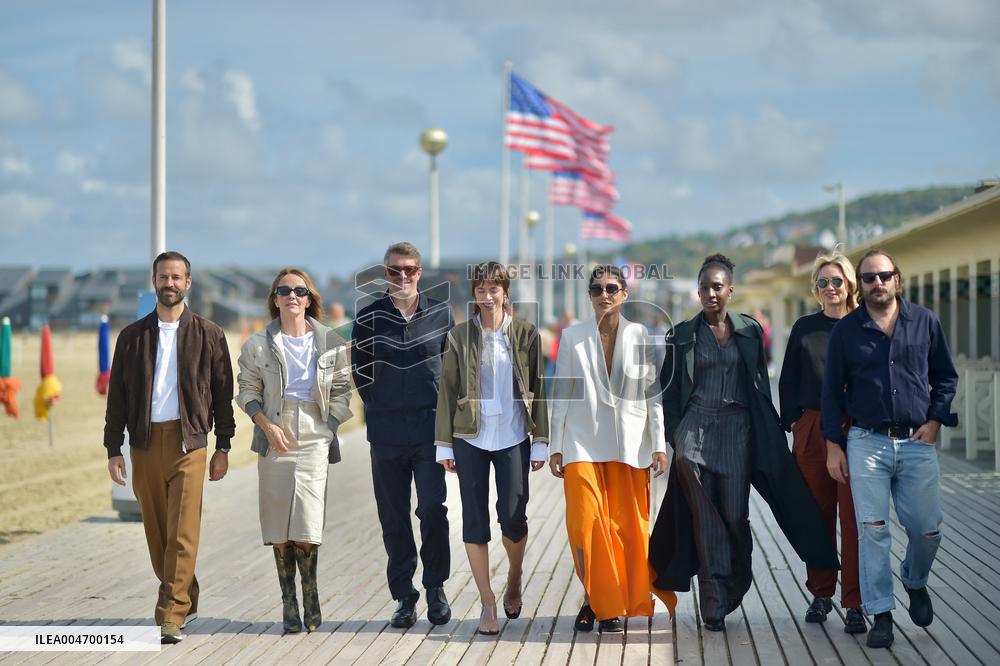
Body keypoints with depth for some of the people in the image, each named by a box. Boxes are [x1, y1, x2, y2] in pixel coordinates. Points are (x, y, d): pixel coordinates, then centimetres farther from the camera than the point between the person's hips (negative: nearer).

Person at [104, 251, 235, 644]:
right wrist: (113, 449, 4)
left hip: (188, 442, -3)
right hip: (144, 443, 3)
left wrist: (223, 448, 4)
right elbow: (117, 395, 10)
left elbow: (223, 392, 7)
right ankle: (185, 601, 25)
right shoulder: (132, 336, 9)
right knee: (156, 533, 9)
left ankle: (171, 617, -10)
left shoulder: (208, 335, 5)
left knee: (183, 533, -10)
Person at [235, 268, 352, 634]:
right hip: (275, 442, 1)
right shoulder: (259, 344, 4)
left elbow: (341, 391, 10)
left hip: (315, 442, -1)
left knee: (307, 529, -10)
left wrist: (328, 429, 0)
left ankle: (310, 600, 7)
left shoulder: (330, 342, 5)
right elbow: (247, 390, 8)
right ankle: (289, 606, 10)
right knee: (279, 530, 1)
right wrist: (267, 425, -5)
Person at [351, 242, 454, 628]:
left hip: (430, 429, -1)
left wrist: (442, 407, 9)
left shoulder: (441, 314, 4)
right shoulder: (369, 318, 3)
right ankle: (404, 596, 14)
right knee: (394, 518, 5)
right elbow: (360, 370, 11)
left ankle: (436, 588, 8)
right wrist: (381, 406, 10)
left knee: (433, 510, -10)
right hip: (386, 433, 1)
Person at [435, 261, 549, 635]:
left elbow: (538, 390, 5)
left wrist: (540, 442, 1)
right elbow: (447, 390, 5)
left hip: (513, 438, -1)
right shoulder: (459, 336, 4)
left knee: (513, 517, -4)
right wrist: (444, 444, 2)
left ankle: (514, 579, 27)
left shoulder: (526, 335, 3)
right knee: (475, 519, 0)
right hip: (470, 438, 1)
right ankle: (487, 603, 9)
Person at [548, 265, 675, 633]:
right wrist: (556, 447, 4)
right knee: (586, 524, -9)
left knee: (628, 526, 2)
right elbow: (561, 394, 6)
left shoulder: (640, 336, 4)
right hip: (583, 443, 0)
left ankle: (612, 601, 16)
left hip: (629, 445, 0)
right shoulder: (572, 337, 4)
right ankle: (597, 600, 6)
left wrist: (659, 445, -1)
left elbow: (653, 393, 4)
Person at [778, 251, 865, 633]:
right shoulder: (805, 328, 11)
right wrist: (792, 422, 5)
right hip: (812, 430, 2)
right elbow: (788, 381, 14)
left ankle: (854, 603, -4)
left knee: (854, 517, -6)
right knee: (818, 514, 7)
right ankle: (821, 594, 19)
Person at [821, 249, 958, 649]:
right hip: (867, 443, -1)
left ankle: (915, 582, 34)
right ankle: (881, 616, 1)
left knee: (928, 529, 3)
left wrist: (935, 420, 0)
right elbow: (832, 390, 7)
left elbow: (946, 376, 14)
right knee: (872, 529, -6)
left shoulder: (925, 323, 5)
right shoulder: (846, 331, 3)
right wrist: (833, 446, 3)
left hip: (917, 441, 1)